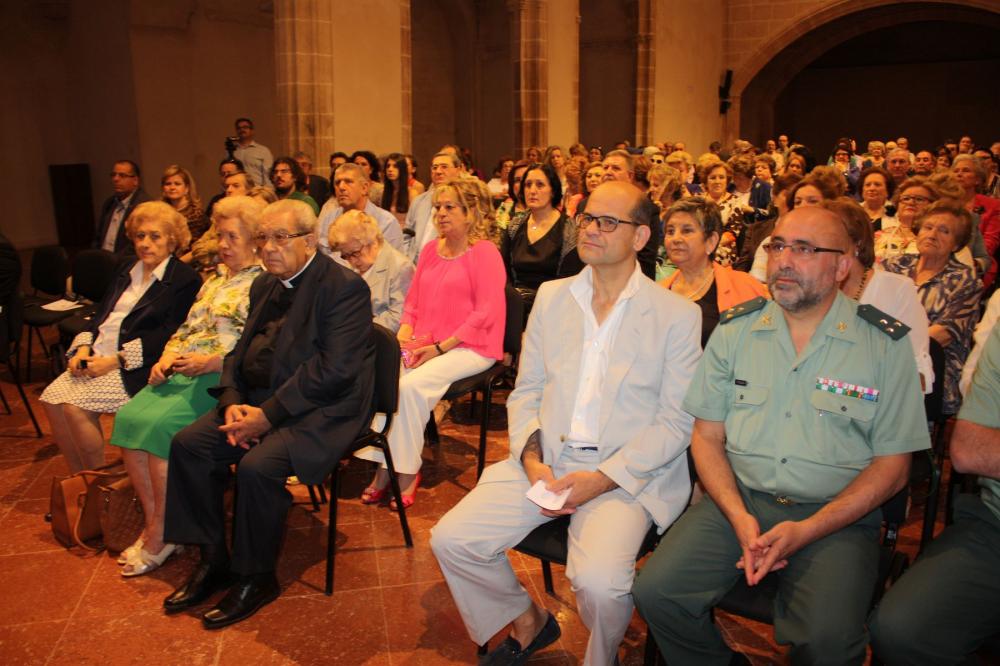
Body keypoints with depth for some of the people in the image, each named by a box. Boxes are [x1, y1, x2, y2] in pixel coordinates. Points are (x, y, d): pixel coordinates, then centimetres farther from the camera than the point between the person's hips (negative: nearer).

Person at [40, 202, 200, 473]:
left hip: (134, 367, -8)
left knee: (76, 406, -22)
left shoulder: (185, 279, -5)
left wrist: (116, 360, -18)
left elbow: (167, 334, -13)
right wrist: (83, 348, 0)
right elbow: (101, 315, 19)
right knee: (52, 397, -11)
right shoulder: (127, 270, 21)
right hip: (97, 357, 8)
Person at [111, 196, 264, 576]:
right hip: (185, 371, 8)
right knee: (129, 417, -16)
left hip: (225, 376, -8)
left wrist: (210, 362, -18)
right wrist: (167, 358, 4)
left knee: (161, 424, -26)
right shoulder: (214, 281, 24)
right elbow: (185, 329, 23)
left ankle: (160, 537, -11)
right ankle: (152, 525, -7)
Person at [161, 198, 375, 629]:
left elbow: (334, 369, -22)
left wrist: (269, 414, -21)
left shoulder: (343, 286, -13)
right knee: (188, 444, -6)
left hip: (322, 409, -8)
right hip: (259, 400, 9)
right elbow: (240, 351, 15)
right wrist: (233, 401, -5)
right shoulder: (265, 285, 15)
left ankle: (255, 578, -4)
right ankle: (213, 560, 8)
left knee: (257, 466, -28)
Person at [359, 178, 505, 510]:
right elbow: (413, 299, 21)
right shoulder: (431, 249, 15)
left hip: (469, 348, -6)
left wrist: (441, 346, -17)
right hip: (425, 344, 6)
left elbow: (487, 313, -14)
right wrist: (405, 331, -1)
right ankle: (383, 466, -11)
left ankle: (407, 470, -11)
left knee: (411, 385, -28)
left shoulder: (485, 253, -7)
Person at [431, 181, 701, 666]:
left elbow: (676, 422, -5)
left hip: (626, 475, -4)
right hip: (546, 461, 4)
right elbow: (525, 392, 12)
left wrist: (602, 479, -15)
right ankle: (527, 623, 18)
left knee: (599, 582, -28)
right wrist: (531, 458, -6)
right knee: (450, 539, -10)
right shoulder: (551, 297, 11)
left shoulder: (677, 315, -2)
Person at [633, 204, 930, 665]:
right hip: (737, 500, 2)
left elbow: (892, 466, -2)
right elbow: (708, 436, 5)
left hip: (836, 513, -2)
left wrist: (806, 531, -14)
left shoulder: (886, 344, -2)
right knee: (656, 592, -18)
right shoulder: (735, 329, 5)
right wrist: (740, 518, -11)